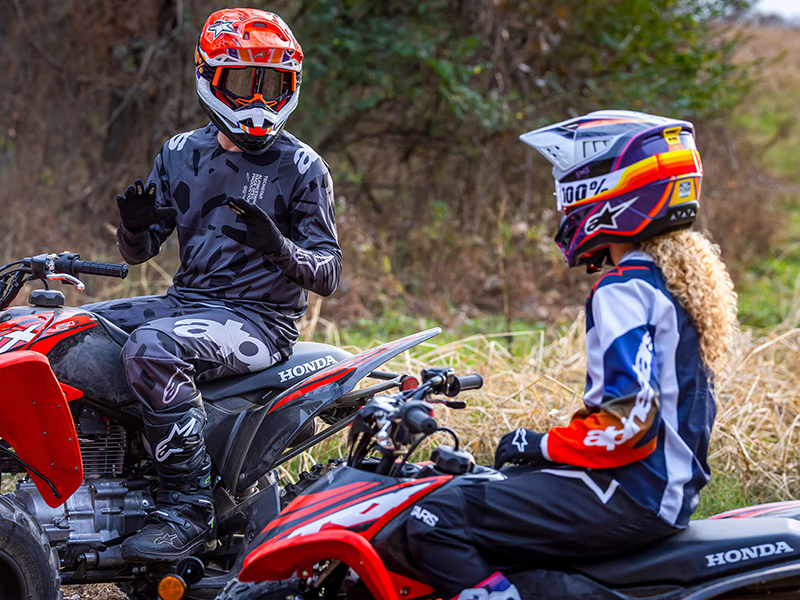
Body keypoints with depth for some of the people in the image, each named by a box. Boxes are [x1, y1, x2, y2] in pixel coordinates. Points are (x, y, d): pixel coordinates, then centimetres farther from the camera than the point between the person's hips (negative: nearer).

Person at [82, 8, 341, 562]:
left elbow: (329, 274, -5)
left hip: (261, 321, -6)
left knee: (152, 348, -34)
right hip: (188, 300, 6)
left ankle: (188, 506, -31)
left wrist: (280, 247, -26)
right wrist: (135, 225, -9)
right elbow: (140, 250, 15)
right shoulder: (182, 154, 12)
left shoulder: (302, 167, -3)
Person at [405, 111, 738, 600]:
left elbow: (630, 420, -24)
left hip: (629, 498, -10)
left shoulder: (624, 290, -17)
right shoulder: (678, 276, 14)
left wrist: (543, 445, -11)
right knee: (499, 484, 28)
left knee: (438, 523, -17)